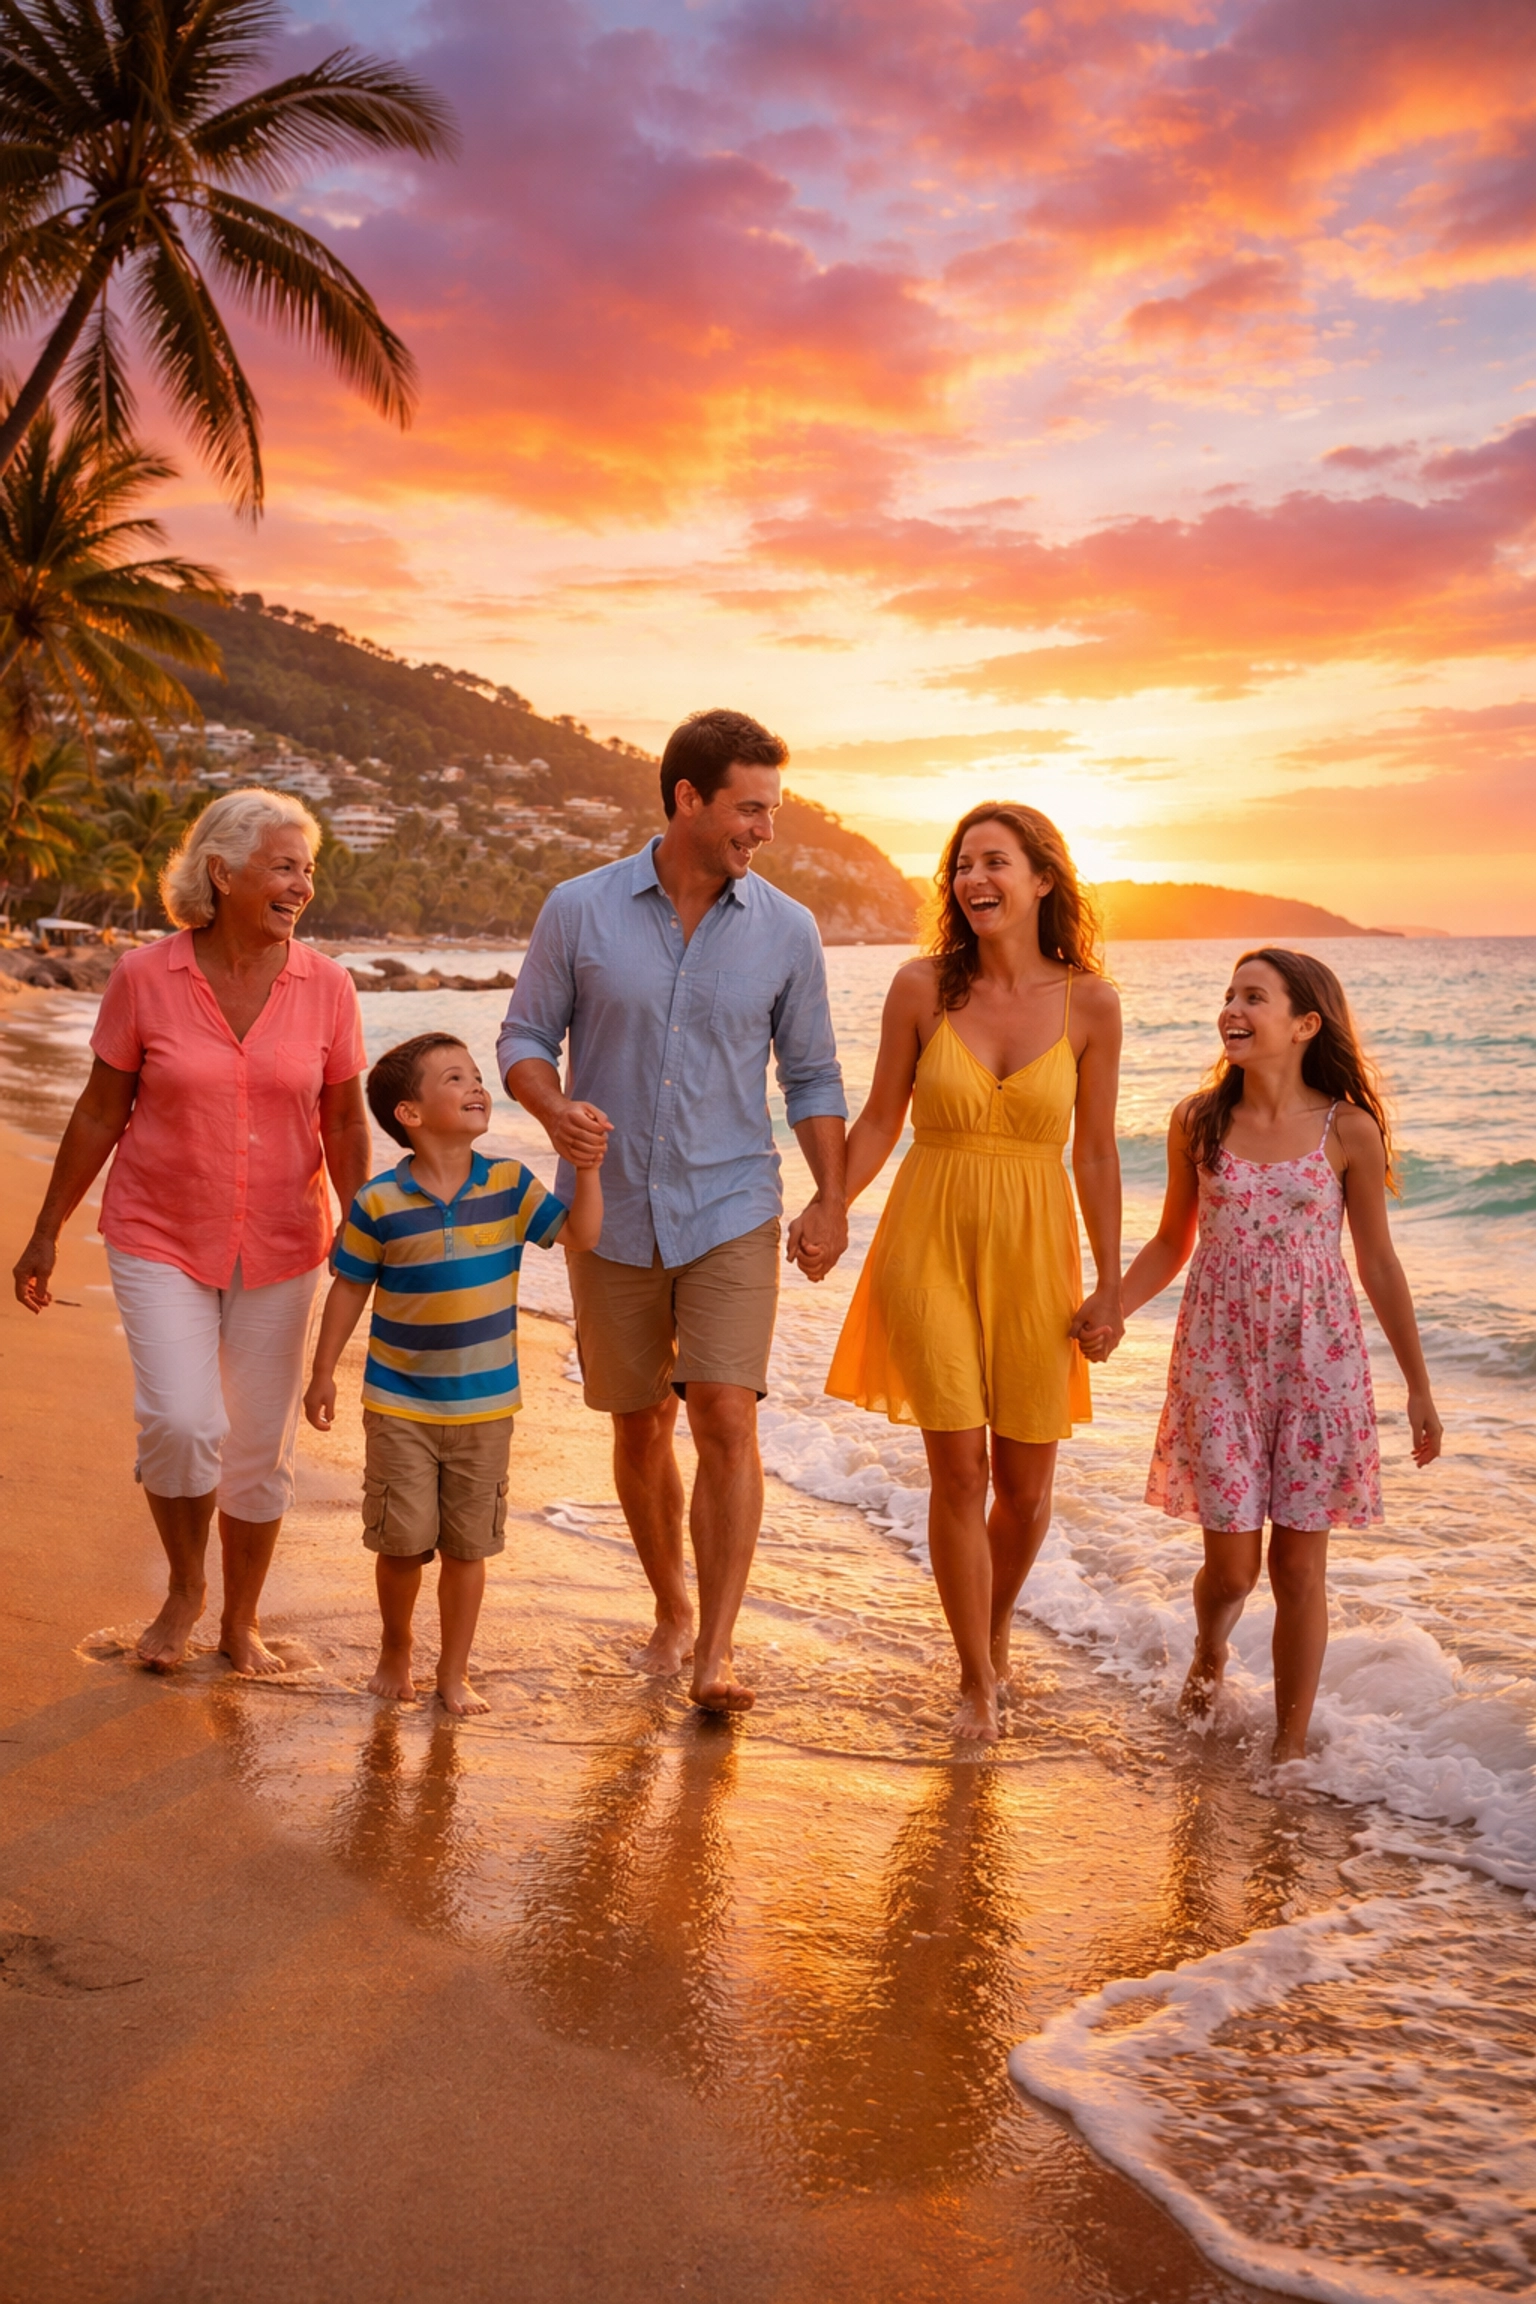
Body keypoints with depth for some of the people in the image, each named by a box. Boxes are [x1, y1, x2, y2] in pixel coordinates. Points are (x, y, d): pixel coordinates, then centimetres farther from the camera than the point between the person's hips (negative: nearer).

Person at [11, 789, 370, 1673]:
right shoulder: (145, 979, -9)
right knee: (181, 1423, -16)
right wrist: (48, 1231, 5)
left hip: (280, 1249, 2)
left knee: (262, 1446, 7)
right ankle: (185, 1587, 14)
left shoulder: (326, 986, -5)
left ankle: (242, 1620, 30)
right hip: (160, 1240, -1)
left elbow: (345, 1124, 2)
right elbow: (100, 1113, 0)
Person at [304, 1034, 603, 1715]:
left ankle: (454, 1673, 25)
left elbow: (580, 1233, -6)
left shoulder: (509, 1185, -4)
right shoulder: (379, 1204, -10)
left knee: (468, 1546, 10)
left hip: (485, 1405, 2)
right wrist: (323, 1373, 3)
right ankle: (395, 1648, 32)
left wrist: (588, 1167, -19)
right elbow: (349, 1288, -1)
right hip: (400, 1405, -2)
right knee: (404, 1540, 4)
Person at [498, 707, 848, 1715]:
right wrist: (556, 1108, -20)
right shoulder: (581, 911, -5)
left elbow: (813, 1076, 6)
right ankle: (672, 1609, 33)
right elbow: (525, 1038, 2)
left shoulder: (787, 929, -2)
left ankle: (716, 1653, -5)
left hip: (732, 1213, -1)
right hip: (613, 1213, 1)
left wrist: (832, 1201, -3)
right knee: (640, 1428, 11)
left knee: (727, 1418, -13)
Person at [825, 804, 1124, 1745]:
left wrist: (1110, 1286, 3)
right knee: (958, 1472, -3)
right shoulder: (922, 986, -3)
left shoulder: (1089, 1002, -3)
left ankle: (996, 1630, 38)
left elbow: (1096, 1152, 2)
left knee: (1026, 1488, 8)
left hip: (1032, 1254, 1)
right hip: (930, 1247, -1)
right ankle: (978, 1683, 15)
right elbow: (880, 1121, 4)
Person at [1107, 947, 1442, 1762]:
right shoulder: (1198, 1122, -1)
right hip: (1220, 1358, 1)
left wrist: (1419, 1388, 6)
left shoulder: (1348, 1130, -6)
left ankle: (1290, 1748, 21)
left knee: (1298, 1566, 4)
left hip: (1316, 1361, -1)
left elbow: (1377, 1262, 2)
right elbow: (1172, 1242, 10)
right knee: (1231, 1565, 2)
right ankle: (1209, 1652, 39)